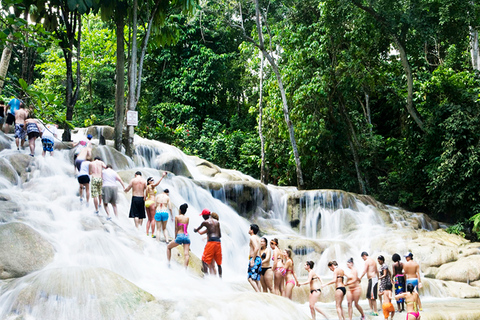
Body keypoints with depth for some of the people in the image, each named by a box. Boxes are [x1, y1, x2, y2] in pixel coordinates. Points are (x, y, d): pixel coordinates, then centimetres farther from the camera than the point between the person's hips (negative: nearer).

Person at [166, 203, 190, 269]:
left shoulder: (177, 217, 0)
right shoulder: (187, 218, 11)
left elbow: (176, 228, 1)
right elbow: (186, 228, 13)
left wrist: (175, 237, 7)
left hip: (180, 236, -3)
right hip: (187, 236, 3)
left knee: (168, 247, 20)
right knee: (186, 254, -5)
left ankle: (168, 262, 15)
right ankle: (185, 268, -19)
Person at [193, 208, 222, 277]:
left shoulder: (205, 222, 1)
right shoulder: (217, 222, 17)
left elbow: (196, 230, 11)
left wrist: (195, 229, 36)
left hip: (211, 241, -6)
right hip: (218, 242, 6)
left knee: (204, 260, -1)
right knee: (218, 263, 13)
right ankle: (220, 278, 14)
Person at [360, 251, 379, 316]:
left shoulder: (367, 261, -9)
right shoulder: (373, 260, 20)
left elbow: (365, 271, -16)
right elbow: (377, 271, 24)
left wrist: (360, 278, -10)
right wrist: (377, 278, 30)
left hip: (372, 279, -10)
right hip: (375, 278, 10)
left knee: (372, 297, -8)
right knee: (369, 296, 14)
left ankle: (375, 312, -7)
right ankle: (371, 310, 15)